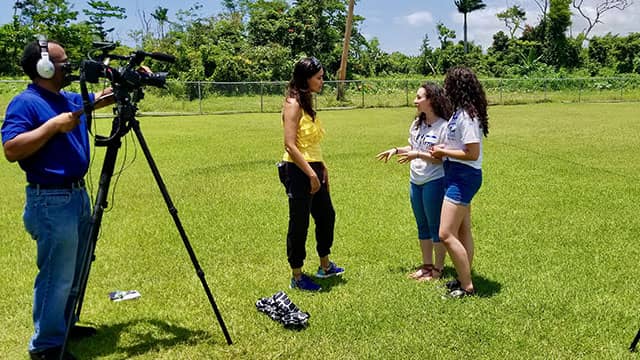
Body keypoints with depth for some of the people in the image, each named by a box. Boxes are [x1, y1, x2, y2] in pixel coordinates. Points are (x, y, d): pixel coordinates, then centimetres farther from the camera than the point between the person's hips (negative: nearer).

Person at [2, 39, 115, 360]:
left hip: (77, 194, 9)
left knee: (73, 271, 19)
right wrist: (53, 125, -24)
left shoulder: (70, 100, 12)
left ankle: (64, 325, 35)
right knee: (57, 275, -2)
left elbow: (102, 97, 26)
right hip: (51, 201, -9)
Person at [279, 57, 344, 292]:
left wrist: (322, 168, 13)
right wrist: (311, 174, -20)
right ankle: (297, 278, 15)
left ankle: (325, 266, 37)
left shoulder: (306, 103, 13)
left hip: (313, 169, 10)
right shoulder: (293, 104, -15)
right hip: (298, 171, -10)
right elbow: (290, 145, -21)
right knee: (299, 224, 1)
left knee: (326, 215, 19)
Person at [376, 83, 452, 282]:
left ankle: (438, 268, 17)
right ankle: (427, 265, 30)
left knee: (436, 227, 4)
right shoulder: (417, 124, 9)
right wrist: (396, 150, 7)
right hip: (415, 181, 8)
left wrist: (417, 155, -24)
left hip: (435, 182, -8)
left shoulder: (443, 127, -16)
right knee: (422, 226, 17)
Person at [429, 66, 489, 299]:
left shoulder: (467, 116, -20)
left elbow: (472, 153, -23)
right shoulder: (462, 112, 9)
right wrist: (445, 148, 6)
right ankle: (464, 280, 30)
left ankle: (467, 287, 1)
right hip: (458, 176, 11)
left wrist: (443, 152, -14)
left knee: (446, 234, -9)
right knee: (463, 232, 18)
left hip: (463, 176, -11)